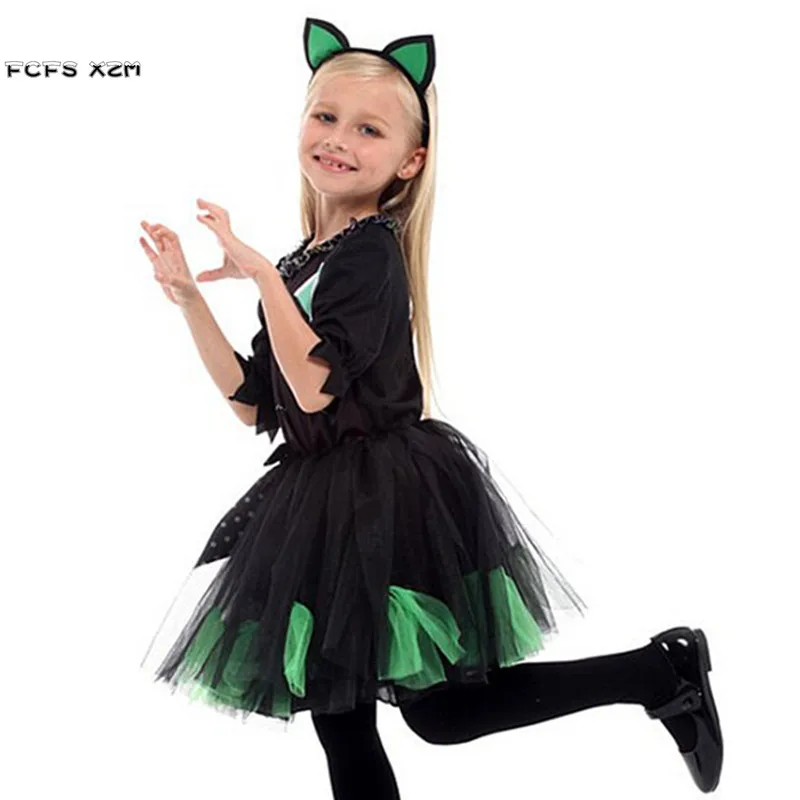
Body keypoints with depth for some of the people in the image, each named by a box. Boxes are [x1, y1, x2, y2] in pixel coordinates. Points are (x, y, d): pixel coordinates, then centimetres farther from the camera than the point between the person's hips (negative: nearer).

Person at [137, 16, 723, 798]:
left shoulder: (370, 251, -14)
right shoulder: (303, 262, 11)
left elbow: (316, 389, -25)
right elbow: (256, 404, 10)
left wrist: (259, 274, -22)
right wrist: (189, 297, 8)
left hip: (387, 500, -8)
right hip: (327, 501, 8)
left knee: (438, 711, 3)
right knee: (337, 722, 12)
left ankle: (662, 670, 14)